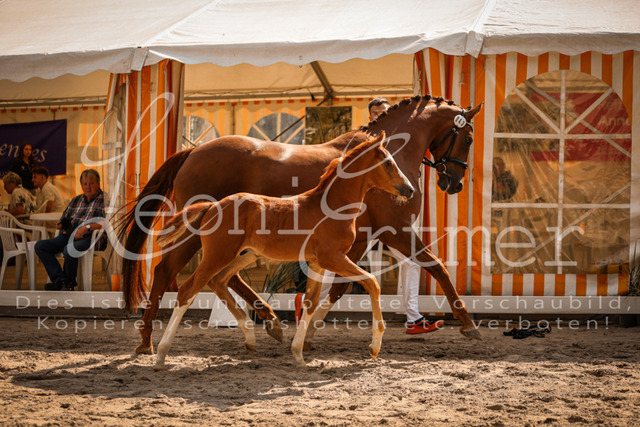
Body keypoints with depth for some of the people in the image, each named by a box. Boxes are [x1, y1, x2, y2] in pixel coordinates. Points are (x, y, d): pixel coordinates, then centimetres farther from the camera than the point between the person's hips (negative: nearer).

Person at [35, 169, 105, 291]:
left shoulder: (104, 201, 2)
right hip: (68, 235, 7)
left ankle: (69, 282, -10)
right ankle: (60, 280, -21)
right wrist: (62, 225, 5)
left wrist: (87, 227, -23)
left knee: (69, 249, -37)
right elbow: (63, 220, 30)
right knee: (40, 246, -13)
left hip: (88, 237, -7)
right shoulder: (76, 200, 24)